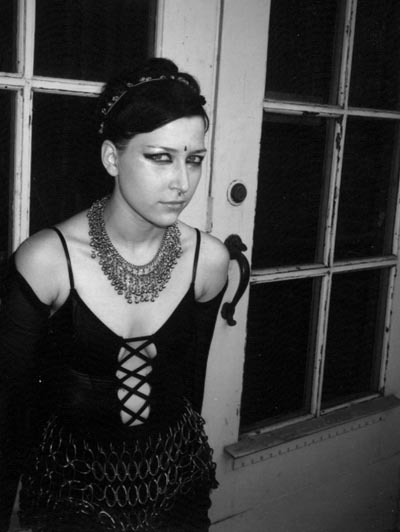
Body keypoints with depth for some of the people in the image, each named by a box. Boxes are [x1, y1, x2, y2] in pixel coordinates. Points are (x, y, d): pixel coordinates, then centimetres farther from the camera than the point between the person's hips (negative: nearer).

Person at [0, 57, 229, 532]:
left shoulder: (209, 259, -11)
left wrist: (185, 453, 14)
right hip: (71, 481, -2)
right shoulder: (46, 260, -21)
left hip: (178, 480, 3)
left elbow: (192, 377, 3)